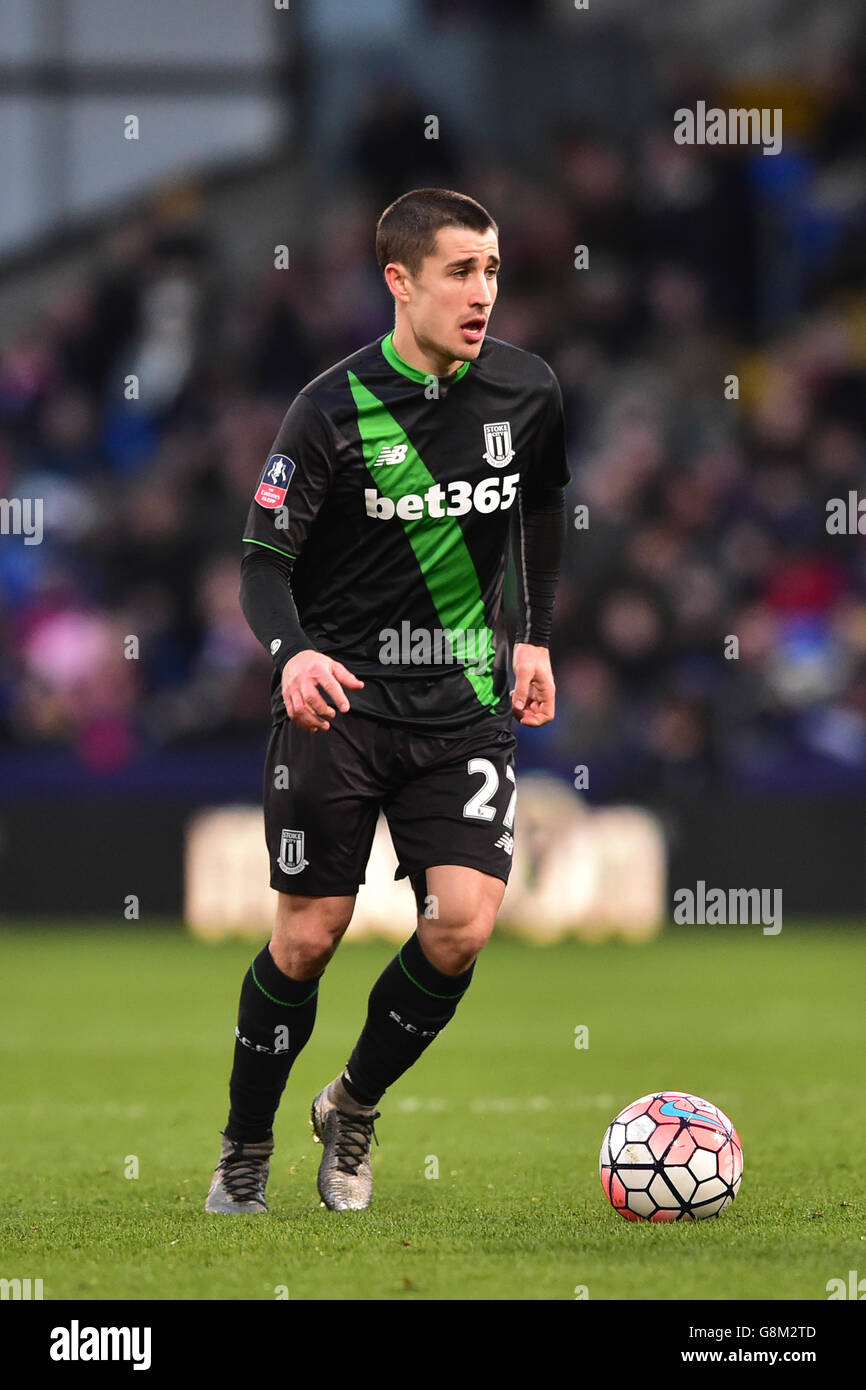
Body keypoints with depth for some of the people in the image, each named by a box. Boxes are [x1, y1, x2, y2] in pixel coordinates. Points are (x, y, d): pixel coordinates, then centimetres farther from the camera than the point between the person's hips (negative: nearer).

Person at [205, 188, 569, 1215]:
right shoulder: (335, 408, -12)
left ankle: (354, 1109, 14)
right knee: (307, 937, -2)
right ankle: (244, 1151, 19)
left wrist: (535, 636, 17)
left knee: (463, 926, -12)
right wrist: (294, 653, -30)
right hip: (340, 698, -3)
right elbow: (264, 559, -11)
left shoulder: (526, 391, -1)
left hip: (465, 700, 3)